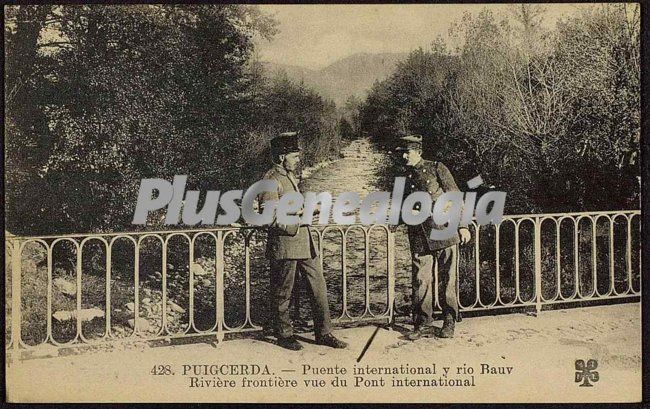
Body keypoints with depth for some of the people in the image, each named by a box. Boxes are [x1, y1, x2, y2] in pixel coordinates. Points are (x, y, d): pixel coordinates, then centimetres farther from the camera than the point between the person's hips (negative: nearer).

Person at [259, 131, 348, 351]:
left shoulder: (291, 176, 17)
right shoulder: (271, 180, -13)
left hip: (305, 242, 9)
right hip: (285, 244, -9)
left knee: (319, 286, 9)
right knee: (282, 293, 5)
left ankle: (324, 333, 17)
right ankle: (284, 335, 19)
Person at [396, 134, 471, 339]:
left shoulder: (436, 168, 1)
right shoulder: (405, 177, 15)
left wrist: (463, 225, -6)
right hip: (419, 236, 4)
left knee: (448, 279, 3)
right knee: (421, 280, 1)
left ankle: (449, 323, 12)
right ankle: (423, 322, 12)